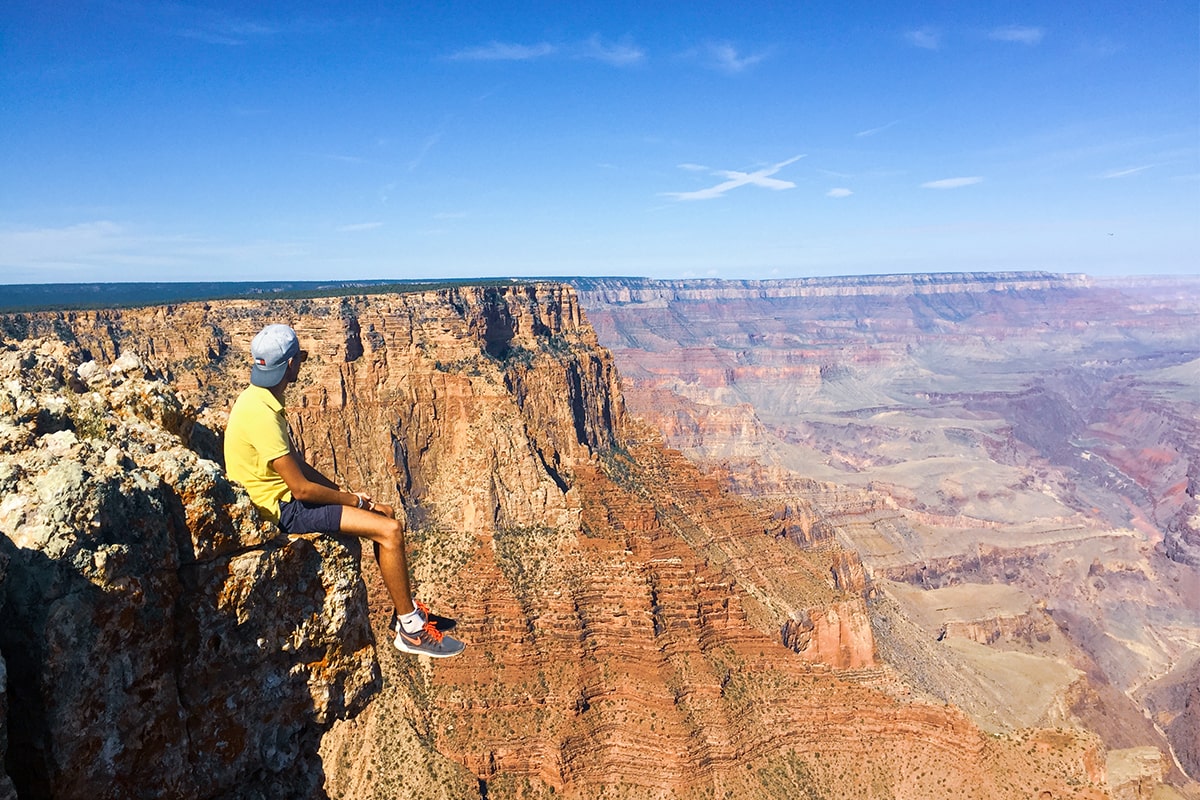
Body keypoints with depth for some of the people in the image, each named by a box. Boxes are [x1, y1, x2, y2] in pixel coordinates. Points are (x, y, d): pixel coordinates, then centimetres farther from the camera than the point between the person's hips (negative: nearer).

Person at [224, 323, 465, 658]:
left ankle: (405, 610, 20)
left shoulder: (261, 399, 7)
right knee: (389, 530, -17)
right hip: (284, 508, -10)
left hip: (288, 495, 10)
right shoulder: (260, 413, -26)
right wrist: (352, 499, -11)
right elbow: (301, 488, -25)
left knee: (386, 513, 12)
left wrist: (343, 492, 6)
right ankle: (410, 630, -4)